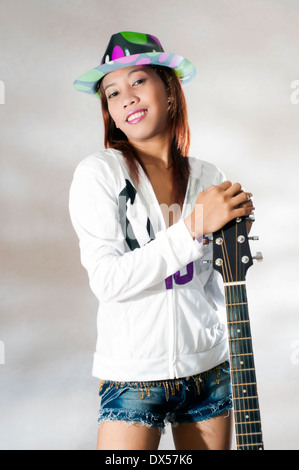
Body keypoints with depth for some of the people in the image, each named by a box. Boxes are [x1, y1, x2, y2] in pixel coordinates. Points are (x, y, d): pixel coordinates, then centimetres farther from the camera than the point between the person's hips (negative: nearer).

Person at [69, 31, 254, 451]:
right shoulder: (98, 173, -8)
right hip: (133, 379, -3)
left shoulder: (209, 179, 2)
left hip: (208, 369, 4)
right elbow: (108, 281, -19)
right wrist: (194, 228, -21)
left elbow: (216, 293, 11)